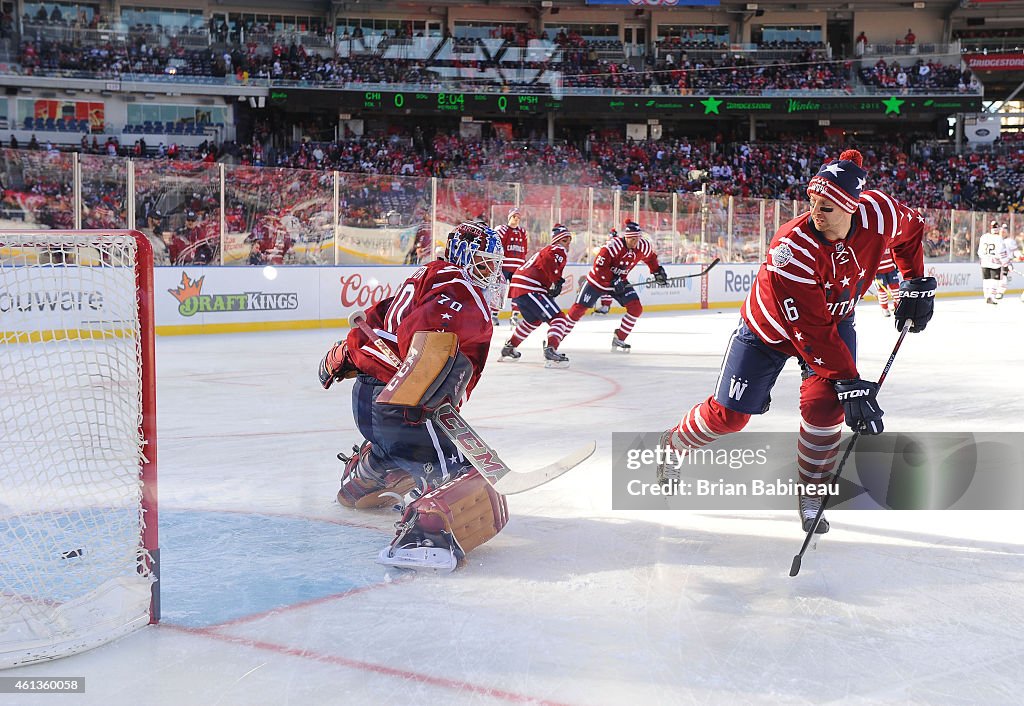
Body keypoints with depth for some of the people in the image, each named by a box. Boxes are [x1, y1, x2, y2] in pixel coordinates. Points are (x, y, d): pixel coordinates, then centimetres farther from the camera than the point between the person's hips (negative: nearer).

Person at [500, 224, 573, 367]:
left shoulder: (546, 249, 29)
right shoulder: (558, 251, -3)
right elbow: (548, 259, -26)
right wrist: (558, 280, -19)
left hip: (517, 289, 11)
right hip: (529, 290, -11)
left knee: (533, 320, 34)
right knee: (559, 319, -14)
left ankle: (509, 348, 43)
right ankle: (550, 351, -31)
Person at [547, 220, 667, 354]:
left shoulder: (643, 246, -12)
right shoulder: (614, 245, -31)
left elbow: (650, 257, 12)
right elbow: (599, 267, -31)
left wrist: (657, 271, 6)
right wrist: (613, 280, -31)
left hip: (620, 281, 5)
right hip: (598, 281, -5)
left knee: (636, 308, -9)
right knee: (578, 309, -7)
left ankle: (618, 340, 6)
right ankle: (553, 340, 3)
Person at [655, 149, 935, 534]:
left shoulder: (878, 213, -25)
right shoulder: (791, 249, -39)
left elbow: (911, 227, 3)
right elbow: (811, 333, -37)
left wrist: (916, 281, -3)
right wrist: (851, 383, -37)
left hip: (835, 318, 3)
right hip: (770, 329, -3)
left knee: (824, 403, -19)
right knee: (728, 414, 2)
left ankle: (812, 491, 4)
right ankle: (672, 445, 32)